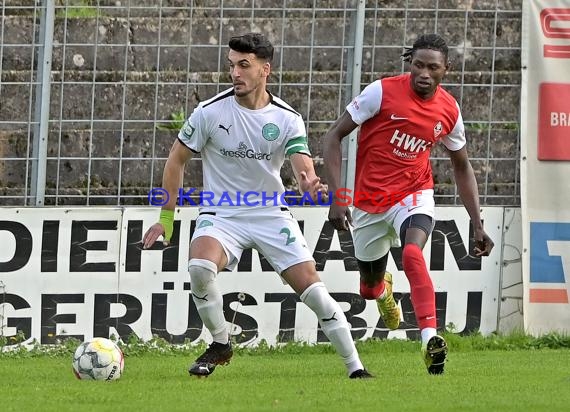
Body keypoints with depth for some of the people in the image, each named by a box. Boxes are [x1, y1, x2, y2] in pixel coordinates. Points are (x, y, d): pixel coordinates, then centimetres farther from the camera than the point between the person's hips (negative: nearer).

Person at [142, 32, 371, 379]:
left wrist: (311, 185, -43)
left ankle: (356, 368, 4)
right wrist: (167, 218, 0)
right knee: (200, 267, -31)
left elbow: (304, 170, -18)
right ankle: (220, 345, -7)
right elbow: (177, 160, 1)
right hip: (221, 215, -1)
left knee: (313, 290, -9)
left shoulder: (287, 119, -8)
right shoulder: (210, 112, -10)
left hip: (271, 214, 1)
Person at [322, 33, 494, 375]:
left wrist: (478, 225, 6)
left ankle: (431, 340, -41)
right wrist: (336, 196, -19)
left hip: (413, 196, 0)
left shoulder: (449, 110, -4)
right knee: (370, 289, 13)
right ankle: (383, 287, 54)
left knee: (412, 254, -33)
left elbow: (462, 167, 12)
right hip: (369, 203, 0)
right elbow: (334, 136, -10)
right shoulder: (383, 91, -14)